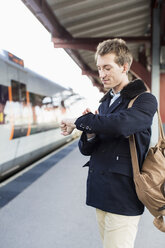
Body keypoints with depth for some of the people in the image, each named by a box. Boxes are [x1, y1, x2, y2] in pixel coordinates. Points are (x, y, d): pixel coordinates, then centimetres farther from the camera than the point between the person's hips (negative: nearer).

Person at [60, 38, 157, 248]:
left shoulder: (144, 100, -7)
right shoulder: (104, 103, 13)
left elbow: (121, 123, -31)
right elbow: (86, 150, 11)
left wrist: (79, 121, -16)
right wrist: (90, 134, -12)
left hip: (123, 197, -6)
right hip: (100, 192, 7)